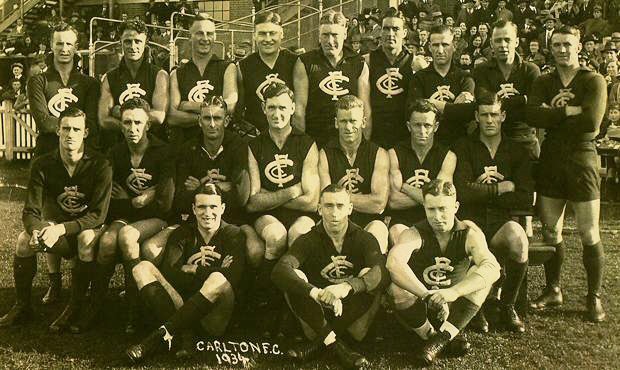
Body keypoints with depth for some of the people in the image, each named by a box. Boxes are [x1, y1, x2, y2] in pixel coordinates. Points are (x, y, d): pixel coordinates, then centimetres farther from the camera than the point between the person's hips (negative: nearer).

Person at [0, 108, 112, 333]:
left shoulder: (99, 165, -15)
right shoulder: (42, 165, -5)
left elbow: (98, 215, -20)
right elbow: (30, 212, -8)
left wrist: (61, 228, -32)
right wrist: (37, 230, -32)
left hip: (88, 228, -3)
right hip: (57, 228, 3)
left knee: (87, 238, -36)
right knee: (24, 238, -24)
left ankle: (74, 309, -23)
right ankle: (22, 307, -8)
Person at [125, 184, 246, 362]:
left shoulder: (234, 235, 3)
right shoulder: (182, 234, 12)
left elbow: (232, 279, -15)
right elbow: (167, 274, -4)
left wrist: (191, 269, -9)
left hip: (216, 312, -4)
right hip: (181, 301, 4)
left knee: (218, 280, -35)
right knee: (143, 268, -11)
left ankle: (159, 337, -33)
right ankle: (182, 334, -33)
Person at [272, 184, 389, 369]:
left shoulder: (364, 239, -4)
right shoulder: (309, 240, -5)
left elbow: (380, 271, -26)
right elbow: (280, 270, -26)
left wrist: (347, 286, -46)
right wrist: (317, 293, -43)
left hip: (354, 310, 0)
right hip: (318, 313, 0)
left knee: (371, 278, -26)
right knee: (295, 277, -24)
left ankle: (320, 343, -22)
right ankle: (335, 345, -28)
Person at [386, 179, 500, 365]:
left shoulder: (469, 234, -11)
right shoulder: (415, 234, -14)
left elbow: (493, 268, -31)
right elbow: (394, 262, -37)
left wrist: (453, 292, -46)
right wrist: (428, 296, -47)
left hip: (455, 308, 1)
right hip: (421, 308, -1)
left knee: (481, 273, -23)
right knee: (396, 288, -31)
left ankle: (443, 337, -21)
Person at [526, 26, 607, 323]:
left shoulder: (593, 81, -2)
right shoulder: (543, 83, 10)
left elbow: (591, 123, -18)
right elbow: (532, 116, -9)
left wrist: (552, 115, -11)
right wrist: (570, 111, -18)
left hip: (581, 159, -4)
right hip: (550, 161, 4)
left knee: (589, 234, 0)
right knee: (550, 231, 10)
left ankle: (594, 297, 14)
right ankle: (553, 290, 25)